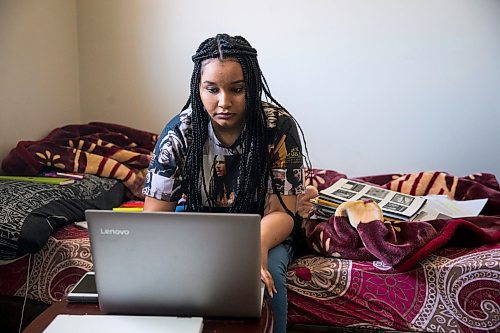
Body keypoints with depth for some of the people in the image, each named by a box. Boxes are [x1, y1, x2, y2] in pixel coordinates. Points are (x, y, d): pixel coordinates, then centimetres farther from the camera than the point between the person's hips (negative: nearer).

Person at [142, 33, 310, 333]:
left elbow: (280, 212, -19)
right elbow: (155, 214, -14)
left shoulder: (279, 127, -19)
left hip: (261, 232, -1)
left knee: (267, 273, -31)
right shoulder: (180, 132, -15)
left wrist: (258, 245, -43)